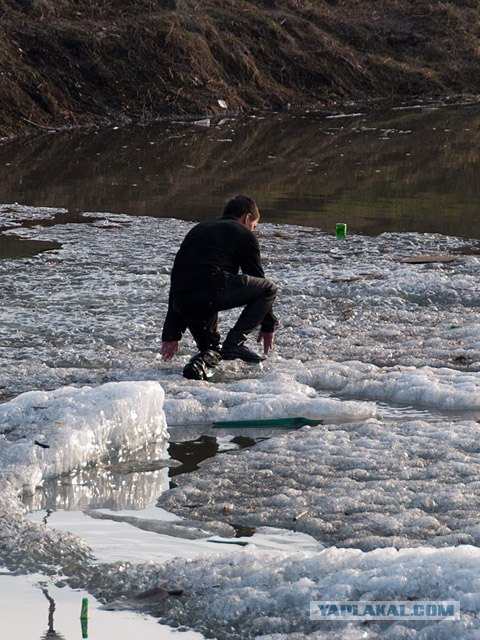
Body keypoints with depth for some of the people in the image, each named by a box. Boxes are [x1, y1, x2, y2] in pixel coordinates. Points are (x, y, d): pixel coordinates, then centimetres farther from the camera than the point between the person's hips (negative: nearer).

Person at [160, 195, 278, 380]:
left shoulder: (198, 230, 34)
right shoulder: (244, 234, 16)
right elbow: (258, 279, 19)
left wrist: (172, 334, 34)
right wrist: (268, 326, 30)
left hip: (183, 304, 6)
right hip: (212, 292, -6)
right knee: (269, 288, 12)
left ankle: (208, 353, 13)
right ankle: (235, 342, 3)